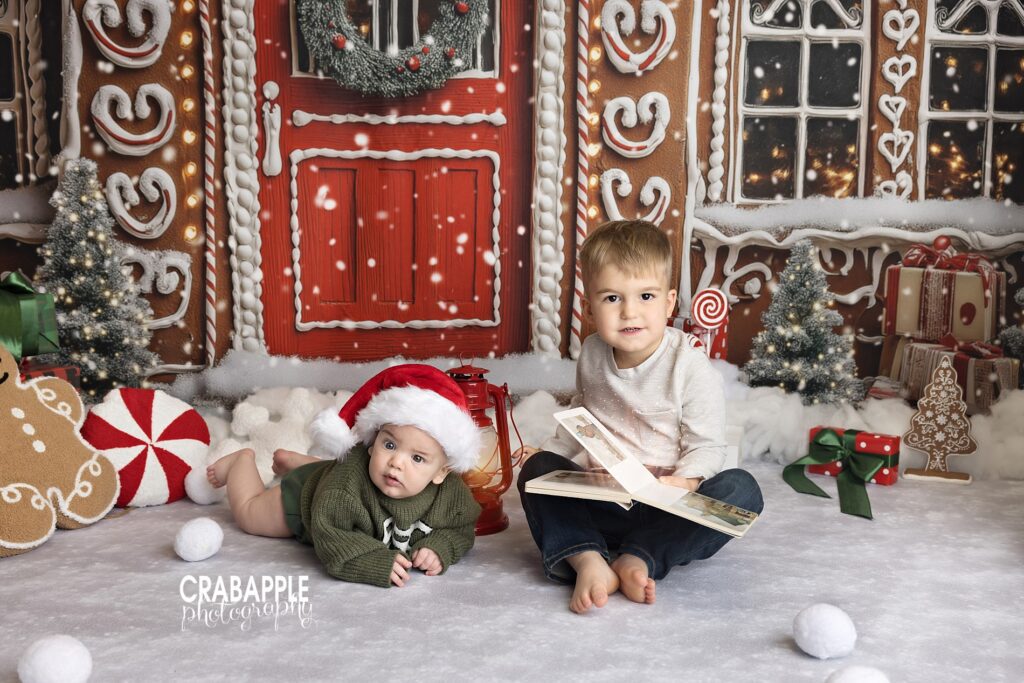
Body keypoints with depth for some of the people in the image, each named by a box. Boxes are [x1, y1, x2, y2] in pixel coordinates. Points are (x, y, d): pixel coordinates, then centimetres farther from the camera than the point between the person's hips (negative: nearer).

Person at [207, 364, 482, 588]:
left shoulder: (451, 494, -38)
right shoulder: (347, 483, -51)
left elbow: (460, 529, -20)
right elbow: (331, 539, -46)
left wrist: (437, 548, -41)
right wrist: (377, 563, -59)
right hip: (304, 496, -5)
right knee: (248, 512, 19)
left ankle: (287, 458, 66)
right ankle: (243, 459, 46)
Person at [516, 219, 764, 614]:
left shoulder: (690, 365, -11)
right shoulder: (592, 354, 4)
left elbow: (706, 447, -12)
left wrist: (680, 483, -30)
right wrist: (550, 450, 13)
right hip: (602, 502, 4)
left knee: (741, 490, -28)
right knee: (536, 469, -15)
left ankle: (637, 559, -35)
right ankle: (587, 560, -36)